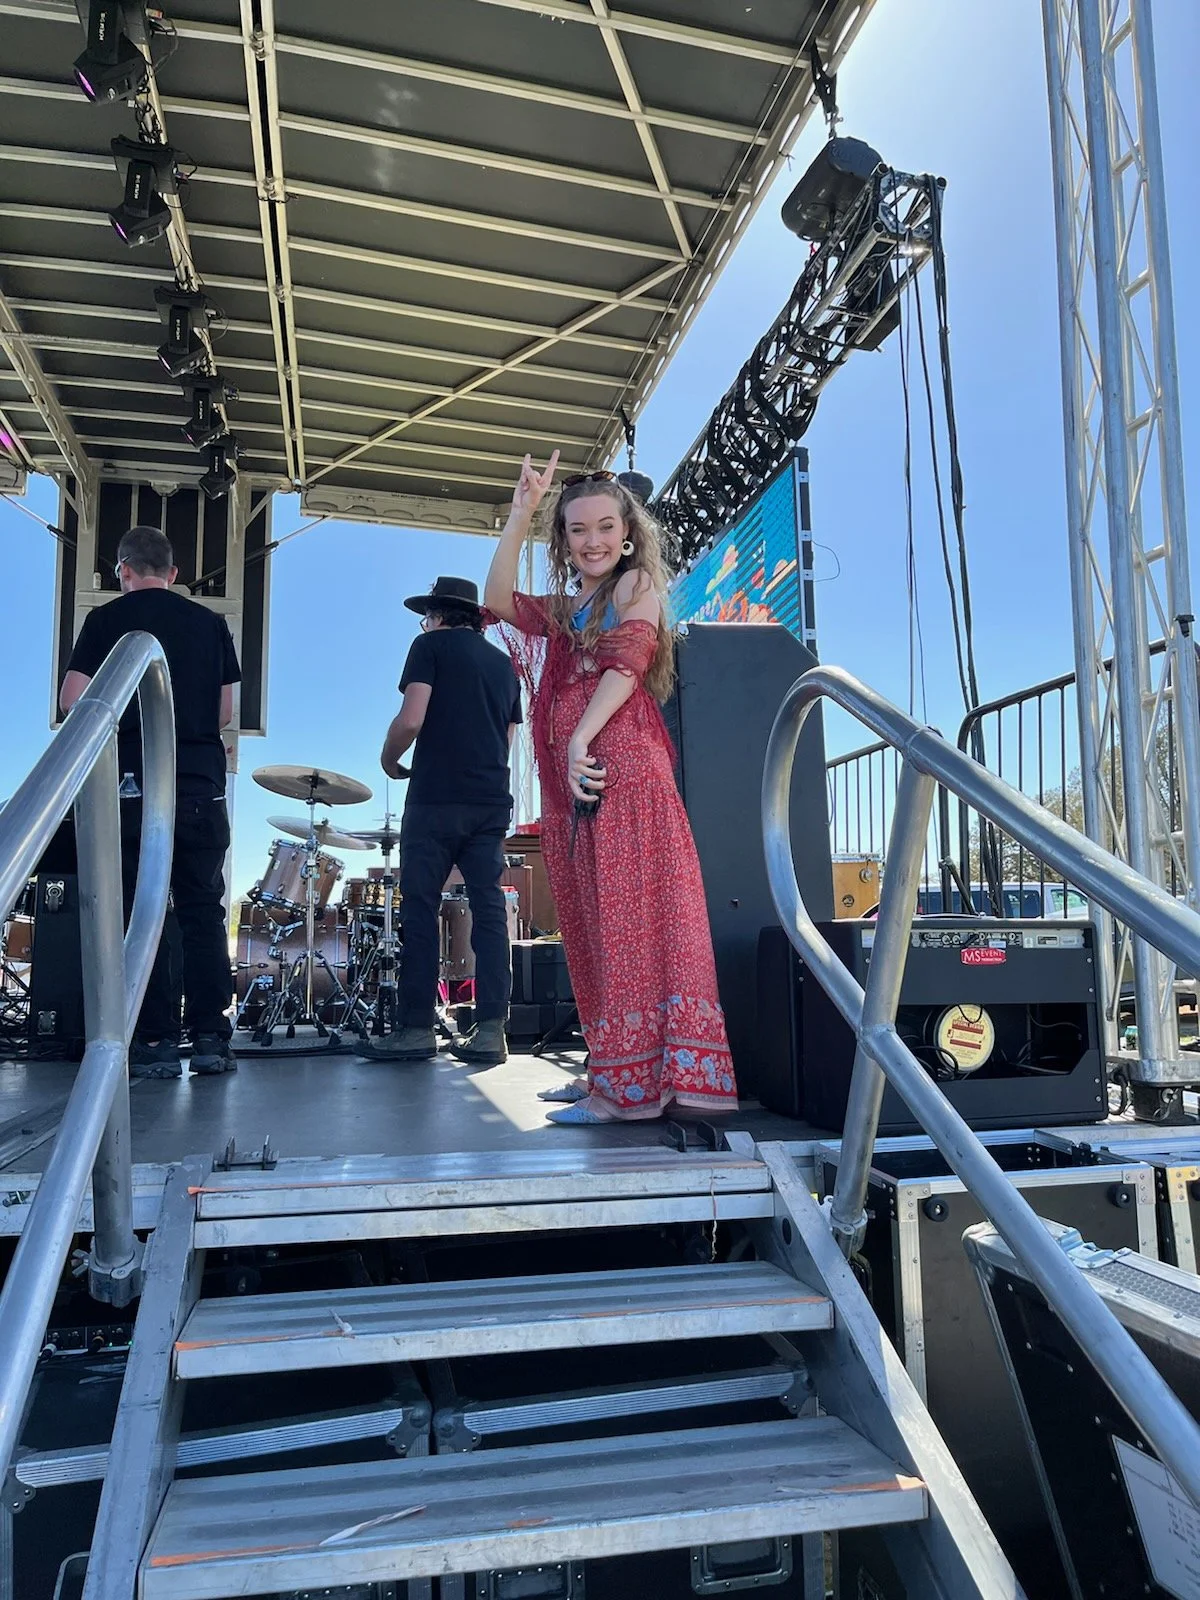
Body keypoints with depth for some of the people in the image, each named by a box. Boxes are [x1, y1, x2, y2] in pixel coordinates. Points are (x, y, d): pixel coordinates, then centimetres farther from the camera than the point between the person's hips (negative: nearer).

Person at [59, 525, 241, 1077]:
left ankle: (155, 1043, 2)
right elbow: (225, 712, 9)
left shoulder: (107, 620, 2)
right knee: (203, 911, 7)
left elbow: (73, 700, -4)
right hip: (202, 784, 2)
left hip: (134, 783, -2)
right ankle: (210, 1039, 6)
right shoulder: (210, 623, 9)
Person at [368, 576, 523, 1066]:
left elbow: (411, 720, -10)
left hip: (436, 799, -5)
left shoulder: (432, 645, 3)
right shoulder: (504, 663, 21)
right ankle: (490, 1030, 1)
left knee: (420, 910, 0)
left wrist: (388, 760, 7)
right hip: (491, 803, 6)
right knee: (489, 910, 2)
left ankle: (417, 1028, 0)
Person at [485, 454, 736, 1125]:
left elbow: (626, 665, -9)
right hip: (569, 776, 8)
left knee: (628, 920, -10)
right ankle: (608, 1069, 16)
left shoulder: (637, 584, 6)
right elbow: (499, 600, 8)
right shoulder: (563, 610, 24)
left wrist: (582, 741, -21)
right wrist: (522, 511, 5)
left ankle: (631, 1085, -9)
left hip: (621, 767, -8)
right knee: (592, 925, 8)